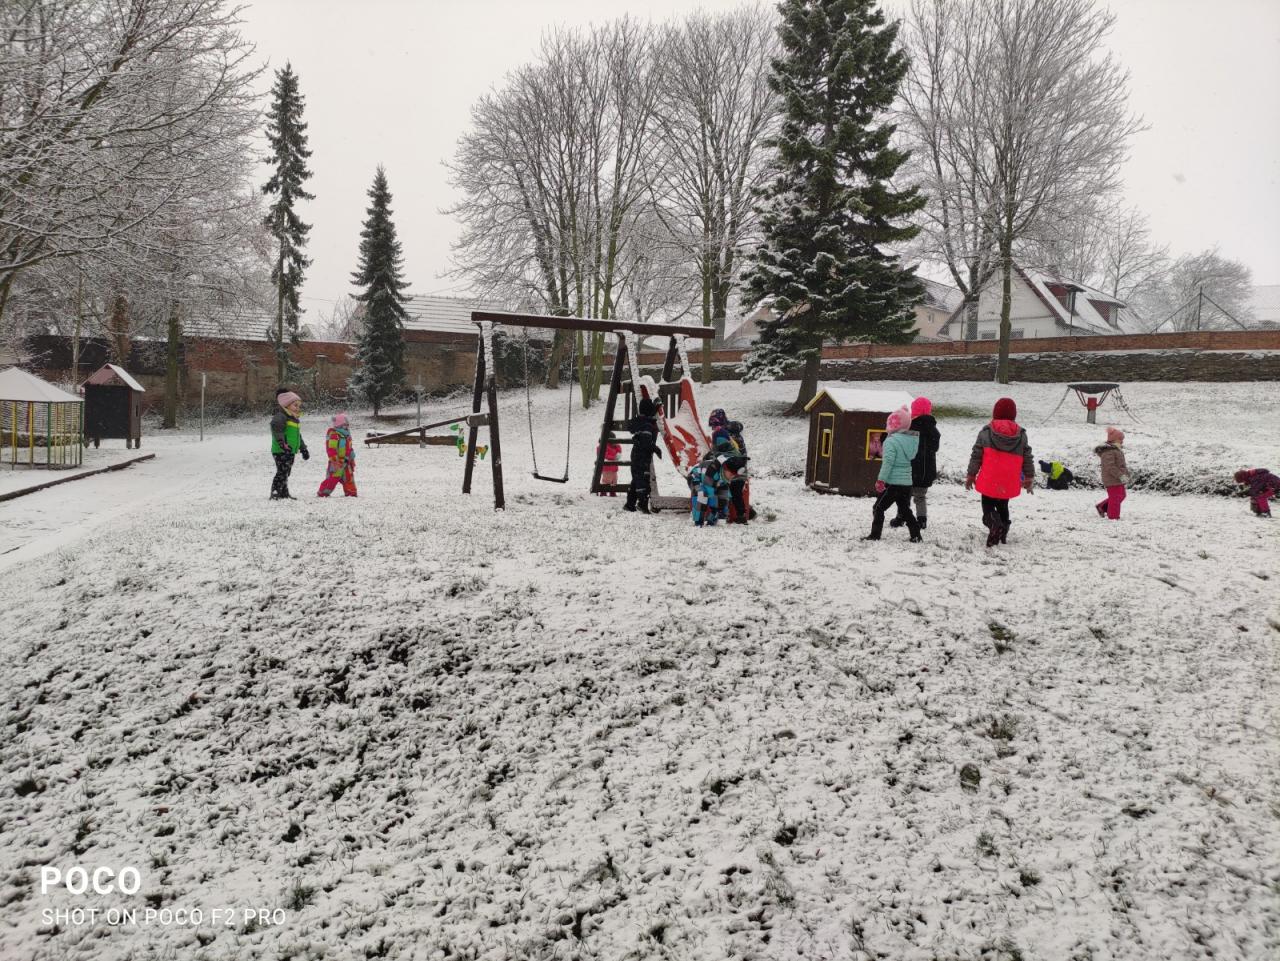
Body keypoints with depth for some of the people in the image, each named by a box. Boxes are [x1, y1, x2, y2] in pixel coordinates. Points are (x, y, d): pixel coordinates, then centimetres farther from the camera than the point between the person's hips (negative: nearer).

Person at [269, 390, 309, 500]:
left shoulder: (294, 419, 21)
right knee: (282, 472, -12)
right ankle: (275, 494, -10)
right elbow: (276, 429, -28)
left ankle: (284, 493, 23)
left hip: (291, 451, 10)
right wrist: (282, 443, -40)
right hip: (281, 451, -10)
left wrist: (303, 449, 33)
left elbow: (298, 436, 32)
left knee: (286, 473, 15)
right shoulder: (280, 416, -11)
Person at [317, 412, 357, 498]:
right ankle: (323, 493, -1)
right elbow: (331, 449, -18)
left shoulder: (347, 436, 15)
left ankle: (351, 493, 18)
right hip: (337, 462, -8)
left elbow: (350, 449, 24)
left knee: (349, 478, 10)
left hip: (346, 461, 8)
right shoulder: (333, 435, -13)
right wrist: (334, 461, -24)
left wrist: (352, 460, 24)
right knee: (333, 477, -9)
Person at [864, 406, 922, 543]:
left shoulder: (891, 441, -16)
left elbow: (888, 462, -21)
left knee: (878, 508, 4)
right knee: (905, 510, 18)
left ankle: (875, 534, 4)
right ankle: (916, 535, 15)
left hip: (892, 482, -7)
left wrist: (881, 480, -18)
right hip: (907, 482, 7)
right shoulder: (914, 439, 8)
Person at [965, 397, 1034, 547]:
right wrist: (1029, 477, 19)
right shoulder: (1021, 435, 1)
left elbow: (976, 456, -4)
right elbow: (1027, 458, 7)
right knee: (1003, 506, 23)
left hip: (989, 481, -3)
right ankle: (1003, 532, 24)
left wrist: (970, 475, 6)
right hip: (1009, 484, 3)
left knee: (988, 506, 7)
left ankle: (994, 523, -23)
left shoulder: (986, 432, -7)